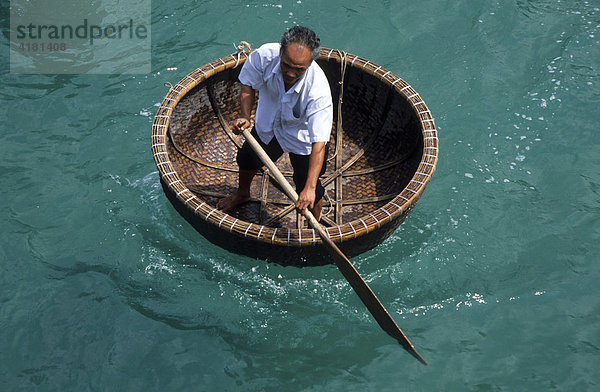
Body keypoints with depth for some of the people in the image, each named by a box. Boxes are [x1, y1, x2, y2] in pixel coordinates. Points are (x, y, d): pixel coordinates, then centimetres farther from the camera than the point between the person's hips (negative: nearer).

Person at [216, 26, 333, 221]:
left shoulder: (318, 89, -42)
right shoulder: (264, 56, -34)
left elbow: (319, 142, -41)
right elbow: (248, 84, -11)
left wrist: (310, 187, -46)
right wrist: (245, 116, -27)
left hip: (303, 135, -4)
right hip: (267, 125, 5)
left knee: (307, 189, -1)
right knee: (248, 159, 27)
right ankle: (242, 194, 62)